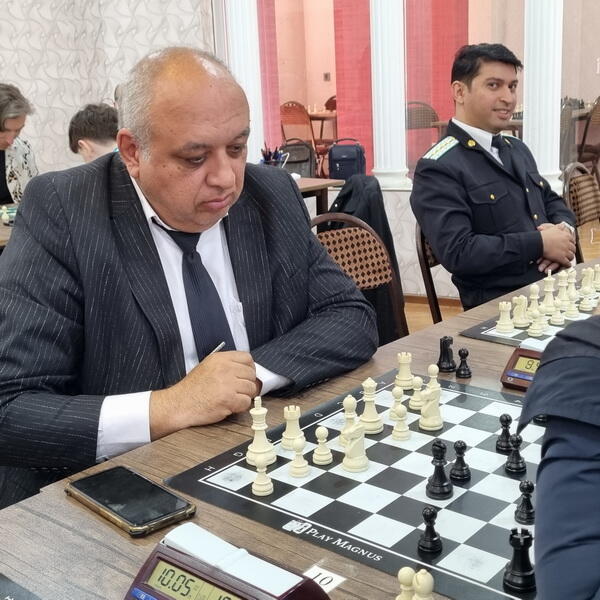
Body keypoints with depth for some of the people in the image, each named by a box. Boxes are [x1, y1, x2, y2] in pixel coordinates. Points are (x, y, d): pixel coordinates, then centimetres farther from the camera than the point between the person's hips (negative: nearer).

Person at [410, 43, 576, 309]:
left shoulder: (517, 149, 18)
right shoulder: (438, 168, -10)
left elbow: (552, 202, 27)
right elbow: (458, 252, -19)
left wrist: (564, 230, 2)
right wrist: (540, 244, -14)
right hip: (500, 306, -8)